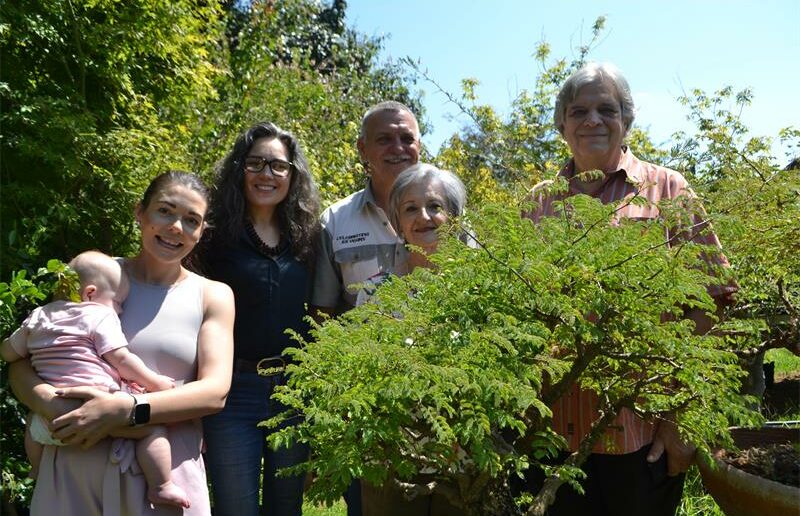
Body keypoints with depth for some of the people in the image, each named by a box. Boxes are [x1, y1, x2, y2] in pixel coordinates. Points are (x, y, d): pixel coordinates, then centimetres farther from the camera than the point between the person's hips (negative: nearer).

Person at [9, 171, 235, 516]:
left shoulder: (213, 296, 3)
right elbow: (21, 363, 3)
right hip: (75, 460, 1)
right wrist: (51, 403, -19)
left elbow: (215, 391, -7)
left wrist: (126, 410, -21)